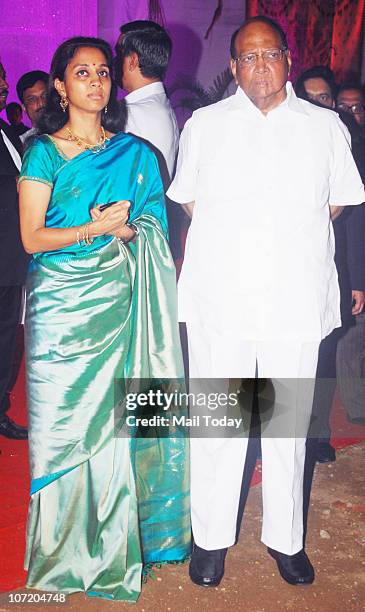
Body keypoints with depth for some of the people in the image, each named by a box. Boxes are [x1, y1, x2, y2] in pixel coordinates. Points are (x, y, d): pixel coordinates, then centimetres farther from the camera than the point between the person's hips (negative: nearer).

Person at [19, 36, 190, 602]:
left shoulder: (133, 152, 10)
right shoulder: (44, 152, 0)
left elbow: (153, 225, 16)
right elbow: (31, 237, -6)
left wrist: (128, 229, -3)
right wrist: (96, 227, -15)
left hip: (117, 300, 3)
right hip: (61, 302, -2)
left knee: (112, 419, 8)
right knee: (65, 421, 4)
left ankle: (111, 539, 27)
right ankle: (64, 546, 23)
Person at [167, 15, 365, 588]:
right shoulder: (204, 124, 9)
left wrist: (290, 234, 10)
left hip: (295, 301, 1)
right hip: (219, 299, 0)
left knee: (289, 425, 11)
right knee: (217, 422, 6)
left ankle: (286, 537, 29)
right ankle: (211, 537, 24)